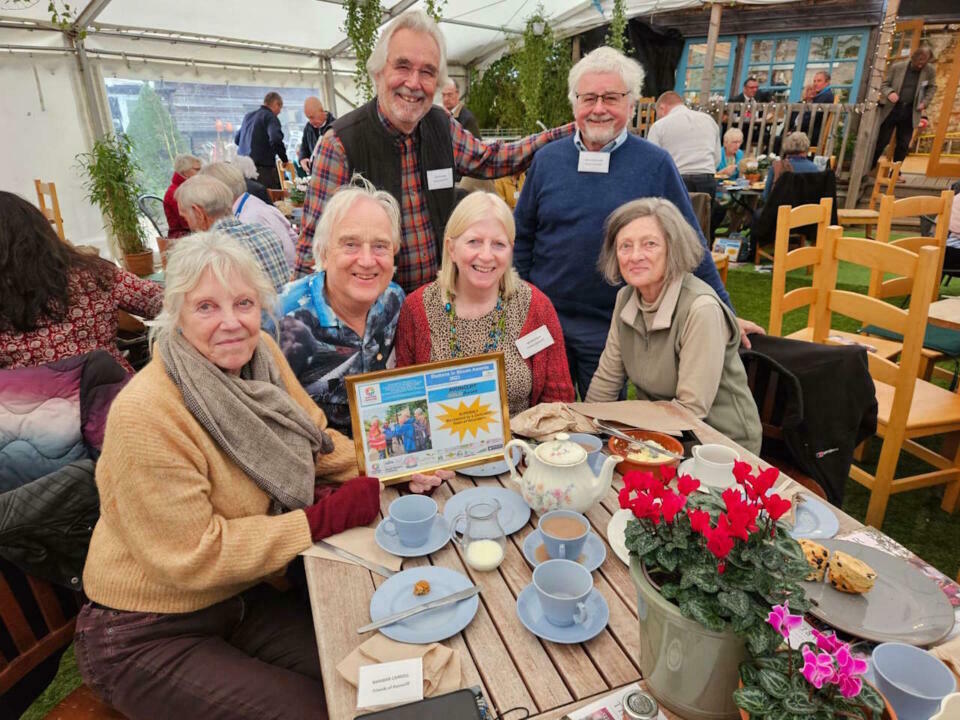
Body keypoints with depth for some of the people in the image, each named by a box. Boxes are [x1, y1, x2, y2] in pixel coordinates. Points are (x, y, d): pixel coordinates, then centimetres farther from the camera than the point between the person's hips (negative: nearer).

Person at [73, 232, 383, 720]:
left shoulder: (259, 356, -7)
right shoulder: (144, 414, -27)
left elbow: (315, 441, 1)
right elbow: (194, 555, -24)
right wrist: (325, 518, -24)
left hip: (244, 599, 6)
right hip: (146, 638, -5)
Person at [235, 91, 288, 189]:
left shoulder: (248, 116, 19)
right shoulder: (270, 117, -6)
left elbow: (237, 140, 27)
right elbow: (276, 140, -22)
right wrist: (285, 160, -11)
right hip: (263, 167, -8)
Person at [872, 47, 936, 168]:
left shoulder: (930, 71, 1)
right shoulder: (897, 67, -5)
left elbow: (932, 87, 14)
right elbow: (884, 85, 2)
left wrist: (924, 102, -2)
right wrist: (889, 93, -20)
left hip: (909, 112, 2)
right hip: (891, 109, -2)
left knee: (903, 145, 5)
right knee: (881, 141, 1)